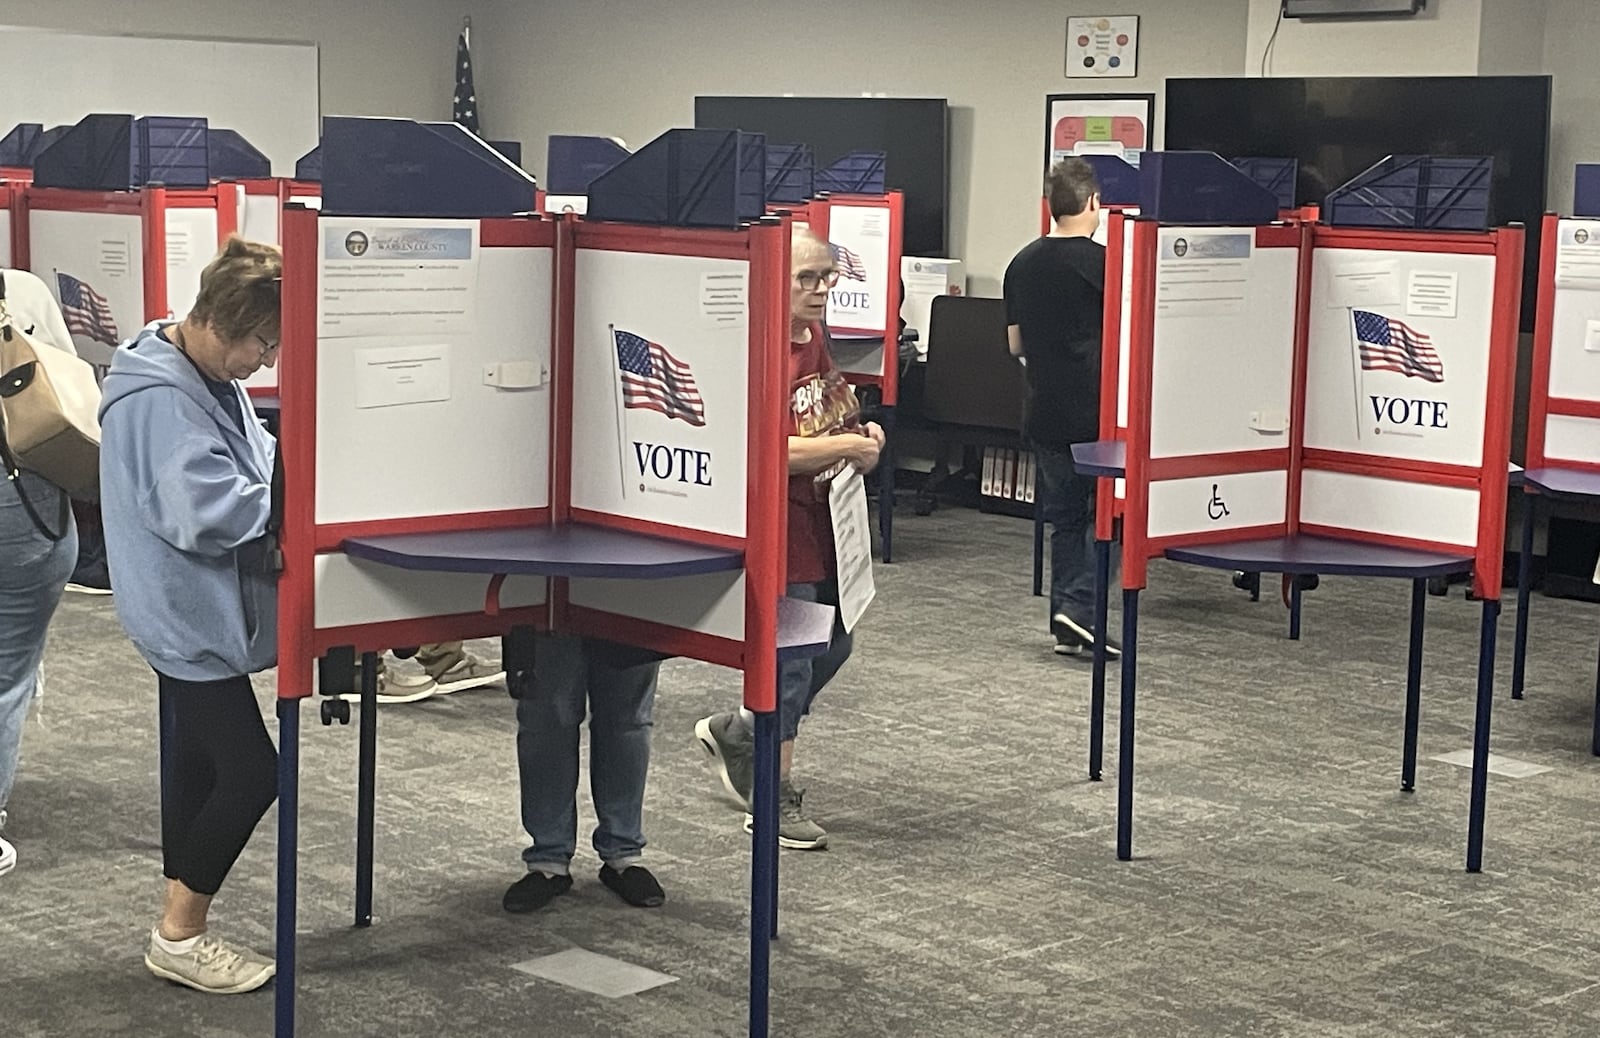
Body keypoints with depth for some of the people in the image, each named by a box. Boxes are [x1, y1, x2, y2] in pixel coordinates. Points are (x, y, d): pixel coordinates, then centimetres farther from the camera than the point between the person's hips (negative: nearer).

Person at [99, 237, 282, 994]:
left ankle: (182, 931, 25)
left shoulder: (213, 379, 7)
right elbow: (209, 513, -29)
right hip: (189, 616, -10)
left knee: (197, 765, 15)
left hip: (195, 613, 10)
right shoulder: (160, 399, -24)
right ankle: (179, 937, 5)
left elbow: (258, 462, 14)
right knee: (252, 771, -7)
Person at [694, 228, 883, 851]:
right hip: (780, 524, -10)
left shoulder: (816, 340, 9)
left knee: (832, 645, 19)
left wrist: (862, 435, 7)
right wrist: (849, 446, -20)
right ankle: (775, 799, 14)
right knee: (792, 656, -1)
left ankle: (735, 734, 37)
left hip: (824, 520, 10)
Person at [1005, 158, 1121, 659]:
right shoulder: (1103, 262, -13)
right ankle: (1080, 604, -6)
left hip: (1045, 413, 5)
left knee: (1063, 517, 14)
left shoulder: (1023, 263, 5)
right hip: (1098, 411, -5)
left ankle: (1066, 626, 15)